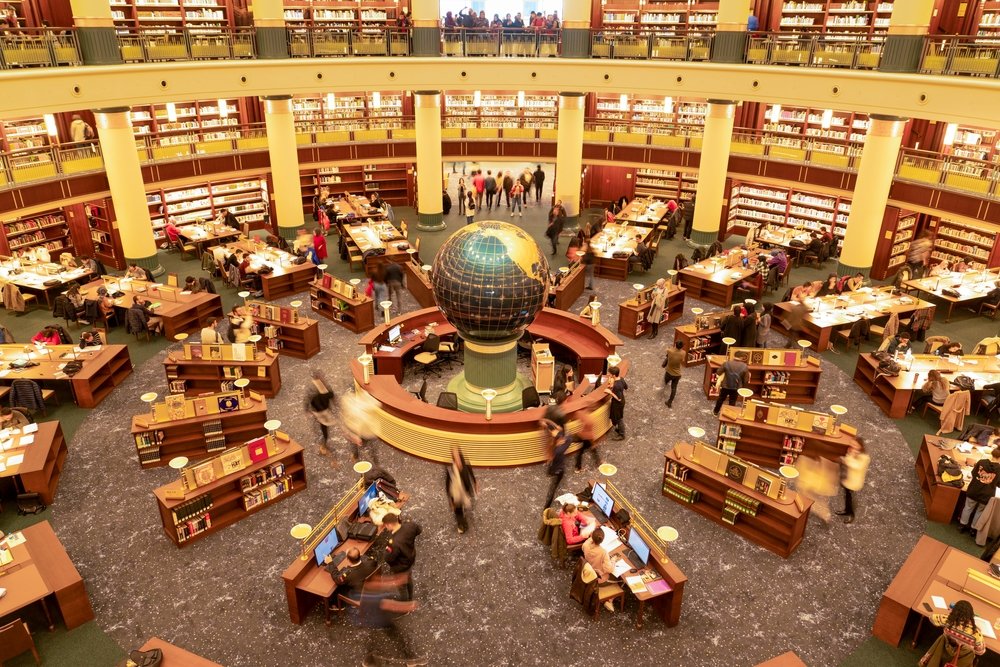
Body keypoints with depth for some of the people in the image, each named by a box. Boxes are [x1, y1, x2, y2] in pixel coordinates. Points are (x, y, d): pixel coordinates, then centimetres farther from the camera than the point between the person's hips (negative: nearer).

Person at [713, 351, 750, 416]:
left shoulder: (727, 363, -16)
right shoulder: (745, 366, -17)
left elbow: (719, 372, -3)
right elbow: (746, 380, -9)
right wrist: (743, 387, 10)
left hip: (725, 386, 1)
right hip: (736, 388, -1)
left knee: (721, 399, 24)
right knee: (732, 402, 19)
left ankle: (715, 411, 41)